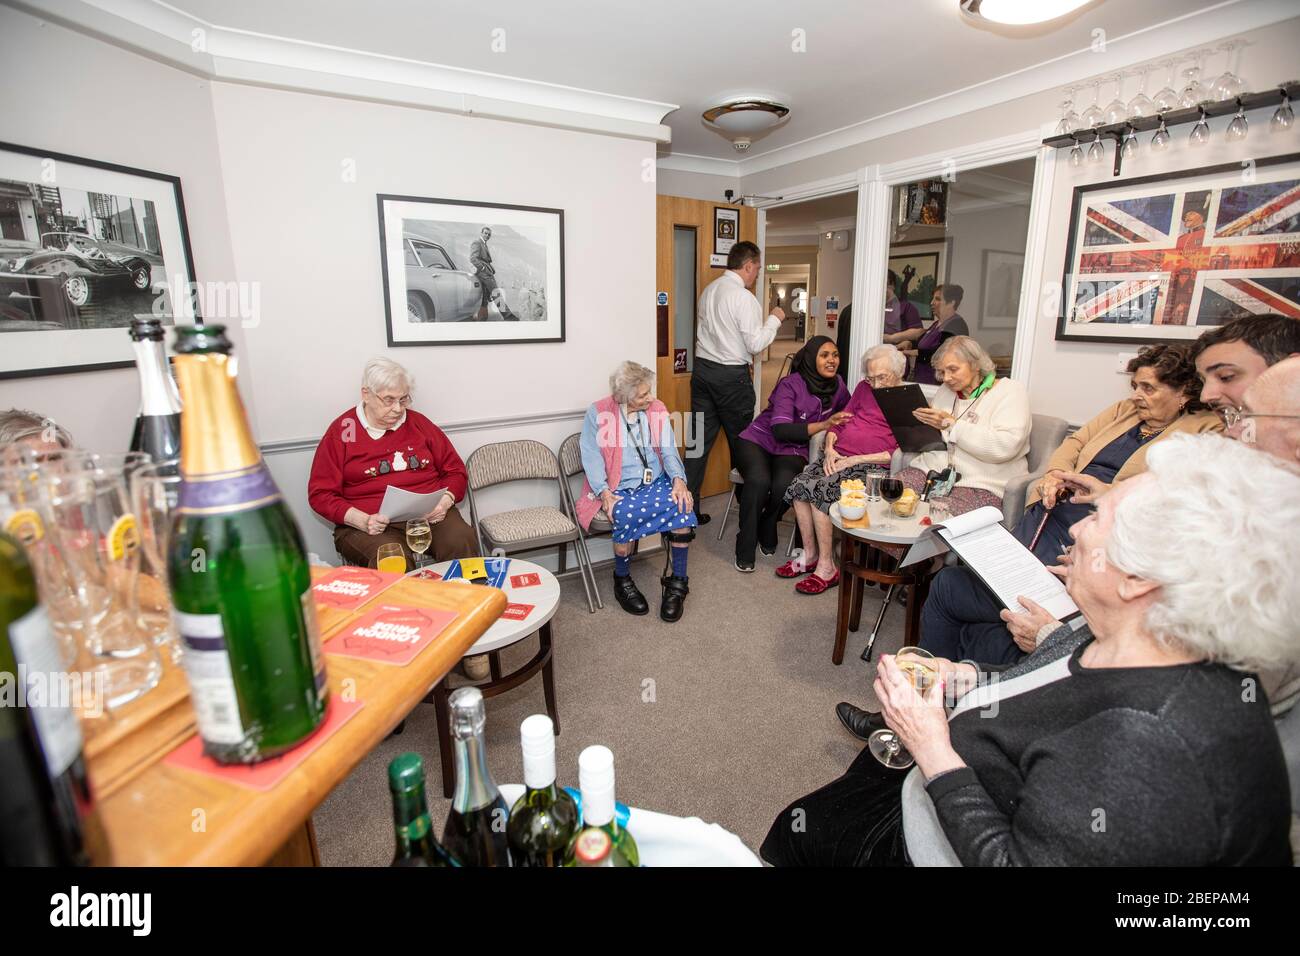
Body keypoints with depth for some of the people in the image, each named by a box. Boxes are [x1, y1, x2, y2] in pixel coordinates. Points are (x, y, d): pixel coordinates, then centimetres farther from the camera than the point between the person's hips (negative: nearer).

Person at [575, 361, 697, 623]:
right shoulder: (597, 413, -1)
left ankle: (676, 584, -14)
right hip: (618, 490, -3)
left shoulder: (657, 410, 9)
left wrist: (678, 479, -14)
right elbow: (592, 458, -6)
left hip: (656, 483, 3)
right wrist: (605, 493, -21)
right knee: (626, 514, -36)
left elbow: (669, 451, 5)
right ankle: (622, 581, -8)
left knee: (682, 506, -28)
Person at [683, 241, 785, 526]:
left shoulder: (709, 290, 10)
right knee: (740, 442, 9)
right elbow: (755, 344, -14)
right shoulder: (743, 297, -14)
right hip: (731, 376, -7)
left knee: (700, 440, 6)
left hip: (702, 368, 7)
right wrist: (774, 319, 2)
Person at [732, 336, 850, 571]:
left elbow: (849, 413, 25)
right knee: (759, 481, -35)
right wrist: (823, 424, -31)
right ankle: (745, 548, -17)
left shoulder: (837, 386, 3)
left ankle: (766, 534, -1)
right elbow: (780, 430, -24)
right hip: (759, 440, -3)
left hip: (792, 450, 3)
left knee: (784, 486, -32)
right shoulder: (790, 384, -14)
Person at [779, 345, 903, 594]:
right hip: (838, 457, 6)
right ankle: (809, 554, -9)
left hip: (871, 465, -5)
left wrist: (856, 459, -14)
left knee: (819, 489, -29)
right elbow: (838, 423, 21)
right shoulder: (864, 388, 19)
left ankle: (826, 566, -18)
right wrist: (829, 449, 0)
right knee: (799, 483, -22)